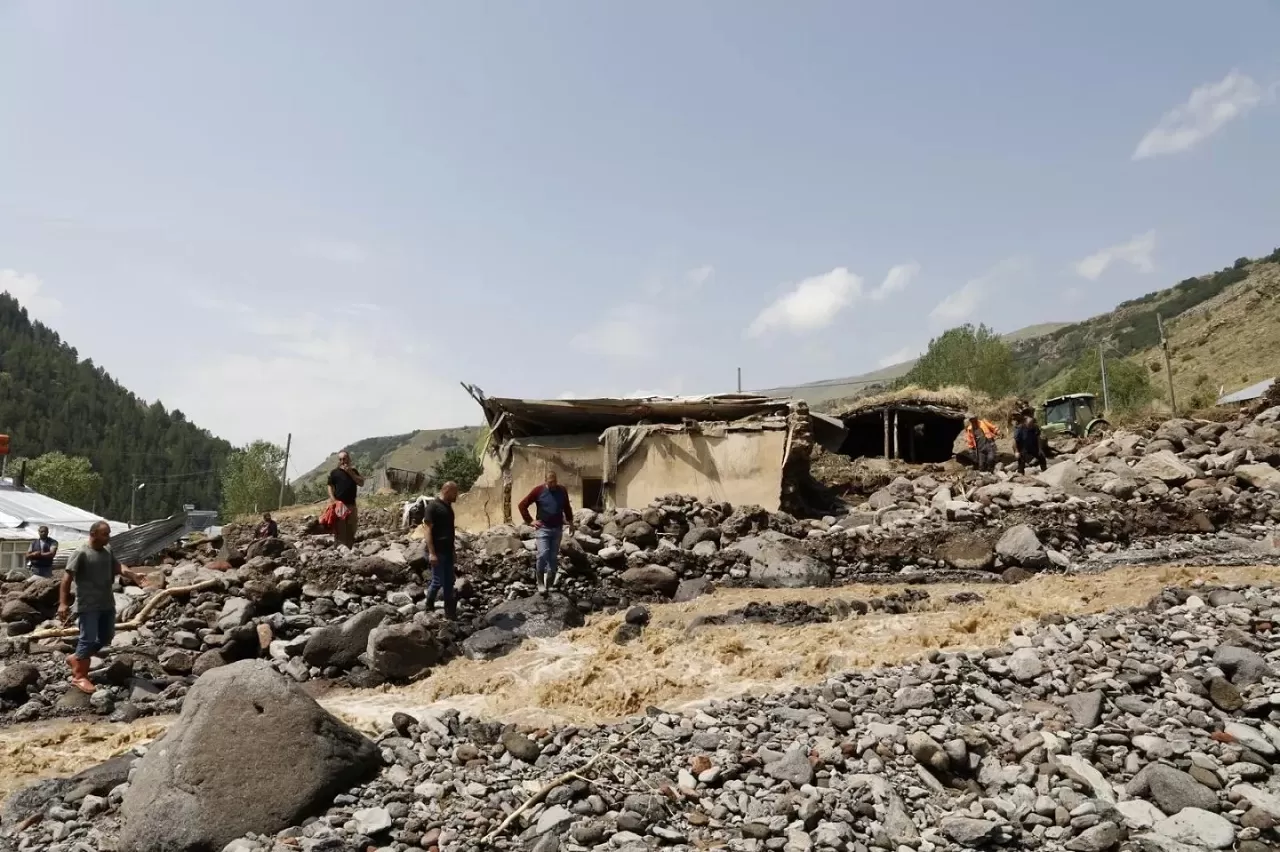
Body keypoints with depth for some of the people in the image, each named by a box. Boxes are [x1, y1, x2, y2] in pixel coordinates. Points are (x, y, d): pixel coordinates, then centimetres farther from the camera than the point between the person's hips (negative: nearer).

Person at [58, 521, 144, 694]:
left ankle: (75, 658, 33)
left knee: (106, 638, 15)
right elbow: (66, 578, -15)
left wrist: (133, 576, -22)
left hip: (107, 604, 8)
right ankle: (79, 676, 6)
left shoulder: (108, 552, 11)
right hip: (88, 606, -8)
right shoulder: (81, 554, -12)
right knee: (88, 639, -5)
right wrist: (63, 603, -22)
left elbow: (119, 567, -1)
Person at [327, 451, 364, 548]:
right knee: (339, 529, -7)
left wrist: (351, 473, -8)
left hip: (351, 504, 4)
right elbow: (330, 487, -1)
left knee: (351, 529, 9)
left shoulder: (353, 471, 13)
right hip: (339, 504, -4)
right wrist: (333, 500, -14)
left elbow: (361, 483, 2)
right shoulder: (334, 472, 2)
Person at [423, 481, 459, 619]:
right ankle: (429, 607, 14)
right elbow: (428, 530, -17)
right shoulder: (433, 506, -13)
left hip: (447, 550, 8)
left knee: (449, 581, 11)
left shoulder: (448, 506, 11)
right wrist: (431, 553, -21)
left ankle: (450, 612, 20)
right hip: (437, 551, -8)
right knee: (438, 580, -3)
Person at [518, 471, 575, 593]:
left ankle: (550, 584, 14)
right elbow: (522, 505, -3)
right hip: (543, 528, -3)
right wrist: (530, 521, -6)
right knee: (543, 554, -15)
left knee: (553, 557, 6)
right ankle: (540, 582, 2)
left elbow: (567, 508, 19)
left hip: (557, 529, 3)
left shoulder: (562, 491, 3)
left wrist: (570, 523, 18)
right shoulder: (538, 490, -8)